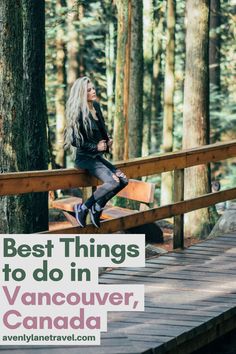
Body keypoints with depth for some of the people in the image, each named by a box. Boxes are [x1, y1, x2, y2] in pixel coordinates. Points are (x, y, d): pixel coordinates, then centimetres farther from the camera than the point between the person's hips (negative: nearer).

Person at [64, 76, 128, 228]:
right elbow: (75, 141, -15)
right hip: (85, 157, -8)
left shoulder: (96, 107, 8)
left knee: (123, 179, -3)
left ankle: (97, 209, 8)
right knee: (113, 182, -23)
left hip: (98, 156, 8)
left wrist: (108, 139, 7)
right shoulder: (78, 113, -15)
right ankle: (83, 208, -9)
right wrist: (96, 146, -15)